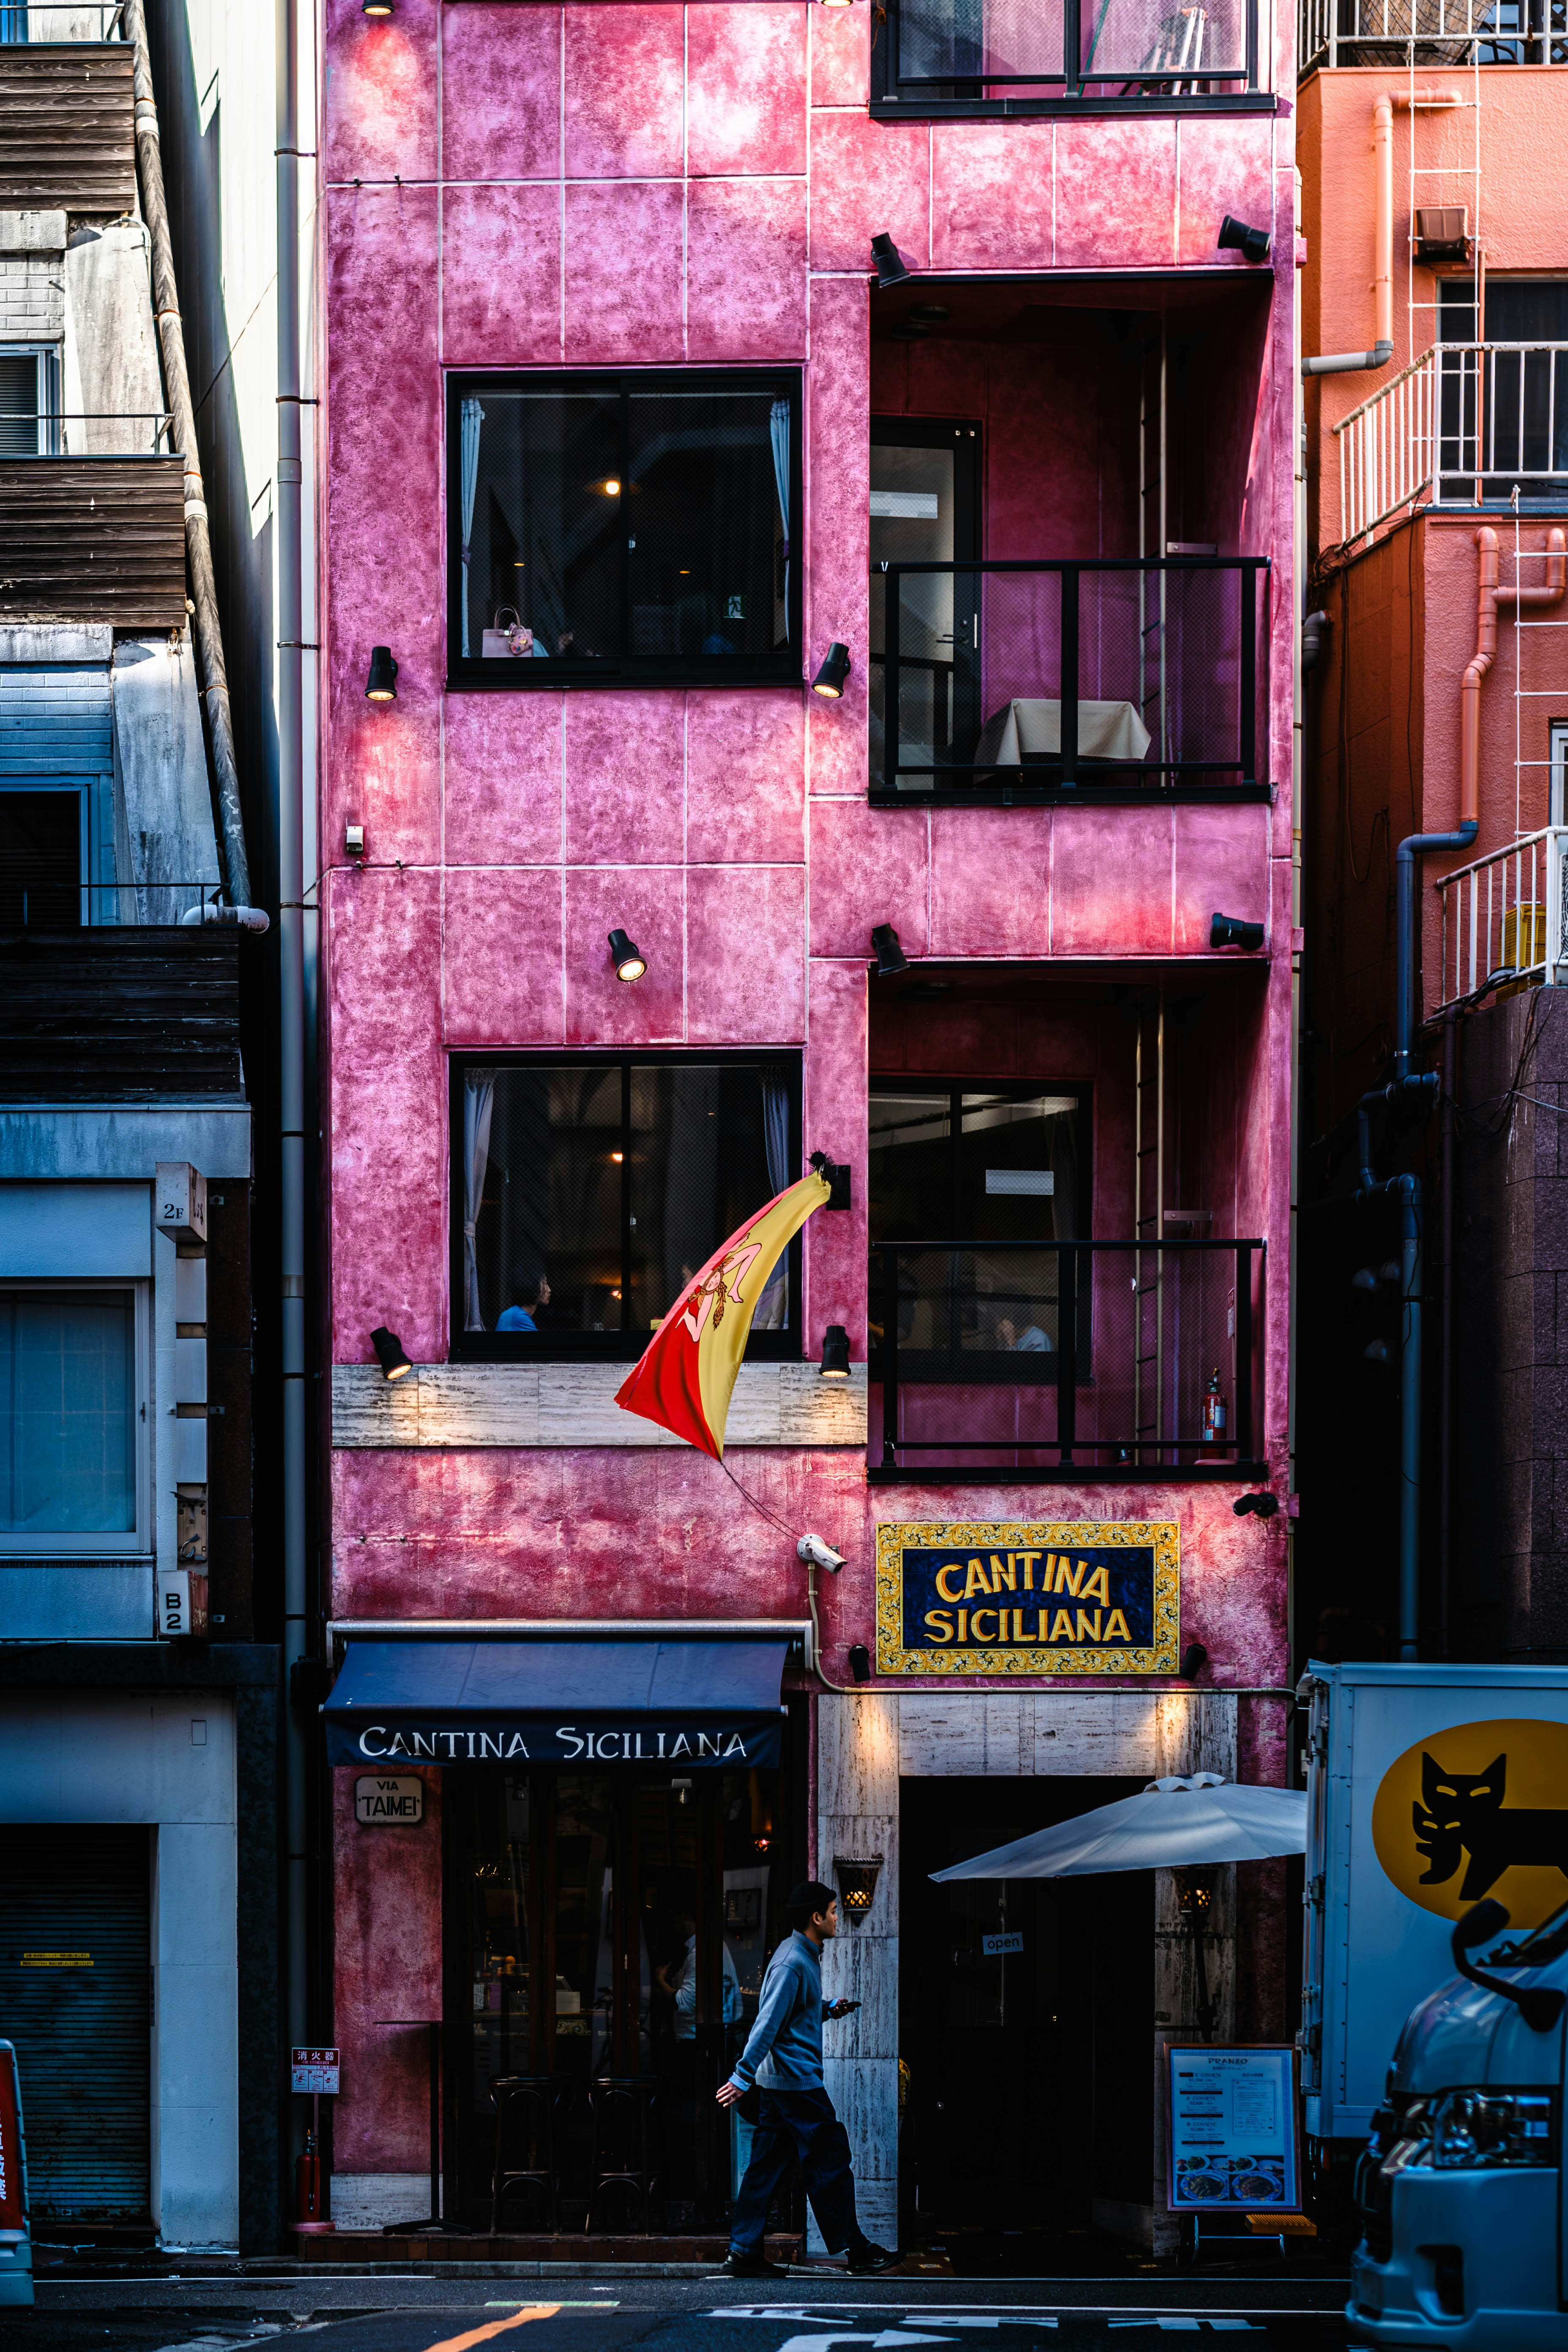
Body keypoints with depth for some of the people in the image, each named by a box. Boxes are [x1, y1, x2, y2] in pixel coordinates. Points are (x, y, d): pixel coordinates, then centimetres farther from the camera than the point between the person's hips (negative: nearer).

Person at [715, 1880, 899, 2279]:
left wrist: (828, 2009, 14)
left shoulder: (804, 1956, 15)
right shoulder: (792, 1963, -17)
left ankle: (744, 2252, 7)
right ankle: (854, 2250, 2)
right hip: (797, 2081, -10)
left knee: (767, 2164, 8)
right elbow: (768, 2022, -22)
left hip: (780, 2081, 10)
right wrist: (744, 2075, -25)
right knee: (830, 2160, -4)